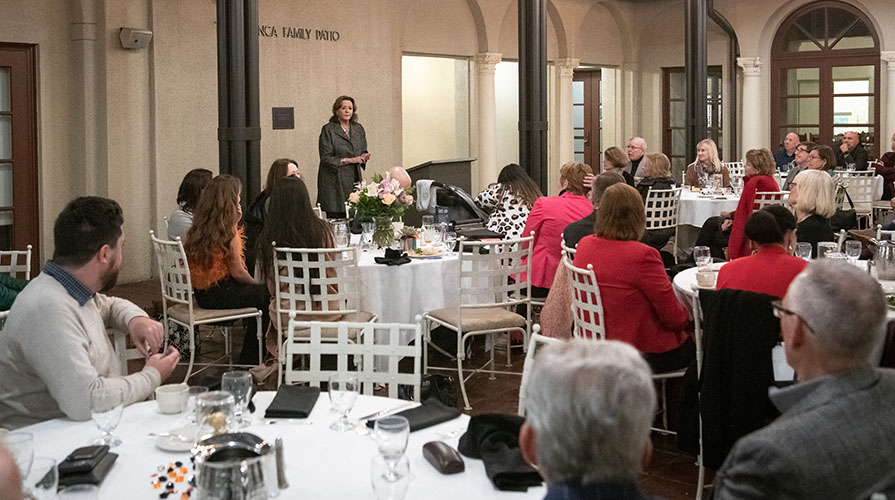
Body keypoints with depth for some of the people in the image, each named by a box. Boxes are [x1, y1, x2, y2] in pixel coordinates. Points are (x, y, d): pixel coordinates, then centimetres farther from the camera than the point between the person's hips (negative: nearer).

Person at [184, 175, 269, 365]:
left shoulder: (199, 227, 6)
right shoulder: (228, 231, -18)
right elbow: (237, 271, -16)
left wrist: (235, 222, 8)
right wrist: (256, 284, 2)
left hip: (201, 294, 8)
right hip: (219, 295, -8)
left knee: (254, 290, 20)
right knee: (263, 294, 6)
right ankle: (250, 359, 16)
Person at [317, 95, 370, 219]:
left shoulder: (358, 129, 12)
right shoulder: (328, 130, -4)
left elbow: (363, 151, 22)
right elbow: (326, 158, -9)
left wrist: (364, 157, -2)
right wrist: (349, 160, -14)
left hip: (355, 180, 5)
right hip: (335, 182, -5)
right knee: (335, 220, -5)